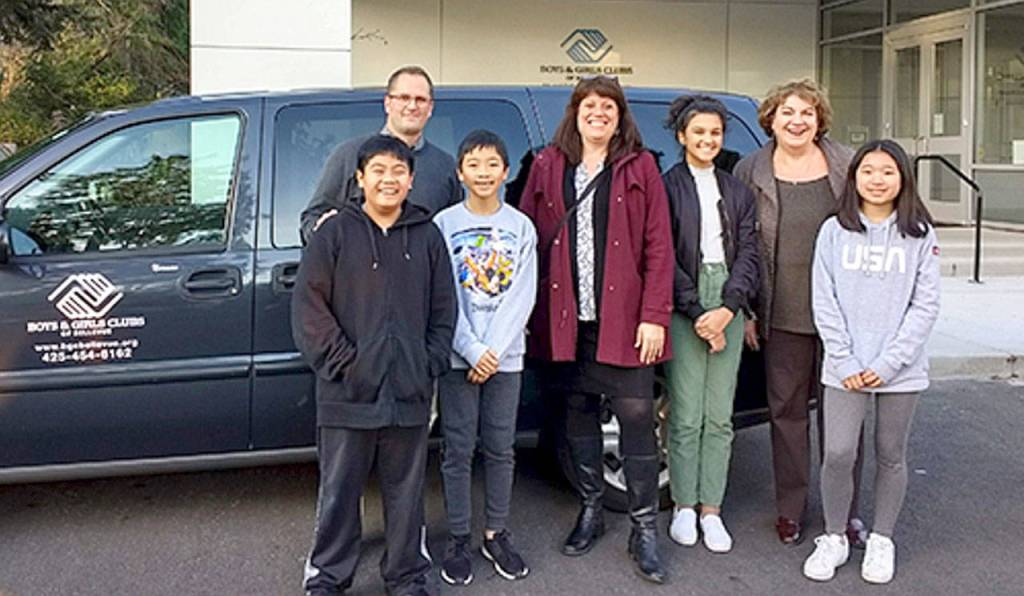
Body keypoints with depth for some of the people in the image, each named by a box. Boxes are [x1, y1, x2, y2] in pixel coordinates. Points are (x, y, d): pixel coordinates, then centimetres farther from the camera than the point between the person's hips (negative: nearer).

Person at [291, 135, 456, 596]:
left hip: (410, 393, 2)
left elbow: (444, 308, 10)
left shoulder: (427, 235, 8)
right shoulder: (336, 233, -1)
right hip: (348, 394, -2)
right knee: (339, 492, 8)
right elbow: (309, 305, -5)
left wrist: (431, 365, 1)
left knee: (406, 490, 13)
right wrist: (341, 362, -10)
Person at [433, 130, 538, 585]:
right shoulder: (444, 224, -1)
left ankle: (497, 534, 22)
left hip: (505, 355, 2)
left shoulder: (521, 227, 4)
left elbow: (521, 296, -1)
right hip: (459, 355, -1)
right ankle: (458, 539, 15)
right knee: (459, 449, 3)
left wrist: (494, 350, -10)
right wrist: (473, 351, -13)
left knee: (501, 448, 9)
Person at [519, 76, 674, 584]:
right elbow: (528, 238, 6)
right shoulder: (548, 166, 9)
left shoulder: (640, 167, 2)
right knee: (579, 413, 12)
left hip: (625, 321, -2)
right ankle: (590, 511, 29)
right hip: (567, 319, 3)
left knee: (636, 417, -1)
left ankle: (644, 529, 11)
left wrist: (654, 316, -10)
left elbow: (659, 246, -2)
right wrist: (529, 311, -1)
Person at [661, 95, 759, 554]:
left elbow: (748, 253, 7)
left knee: (719, 417, 5)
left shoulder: (737, 192, 15)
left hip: (727, 310, 4)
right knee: (686, 416, -1)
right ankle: (683, 507, 13)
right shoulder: (667, 187, 2)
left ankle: (711, 511, 13)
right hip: (683, 310, -3)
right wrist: (697, 313, -10)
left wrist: (727, 308, -8)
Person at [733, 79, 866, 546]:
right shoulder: (749, 171, 2)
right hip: (781, 316, 0)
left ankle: (846, 511, 23)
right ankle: (790, 508, 23)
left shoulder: (847, 165, 3)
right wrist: (745, 310, 0)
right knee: (787, 411, 10)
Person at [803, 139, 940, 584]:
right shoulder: (835, 231, 2)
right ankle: (834, 538, 16)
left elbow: (925, 306, -2)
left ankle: (881, 540, 29)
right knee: (838, 454, -5)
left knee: (890, 457, 11)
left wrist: (888, 363, -10)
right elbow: (824, 302, -1)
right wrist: (845, 361, -8)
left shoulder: (920, 235, 1)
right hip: (845, 369, 0)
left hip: (901, 370, 1)